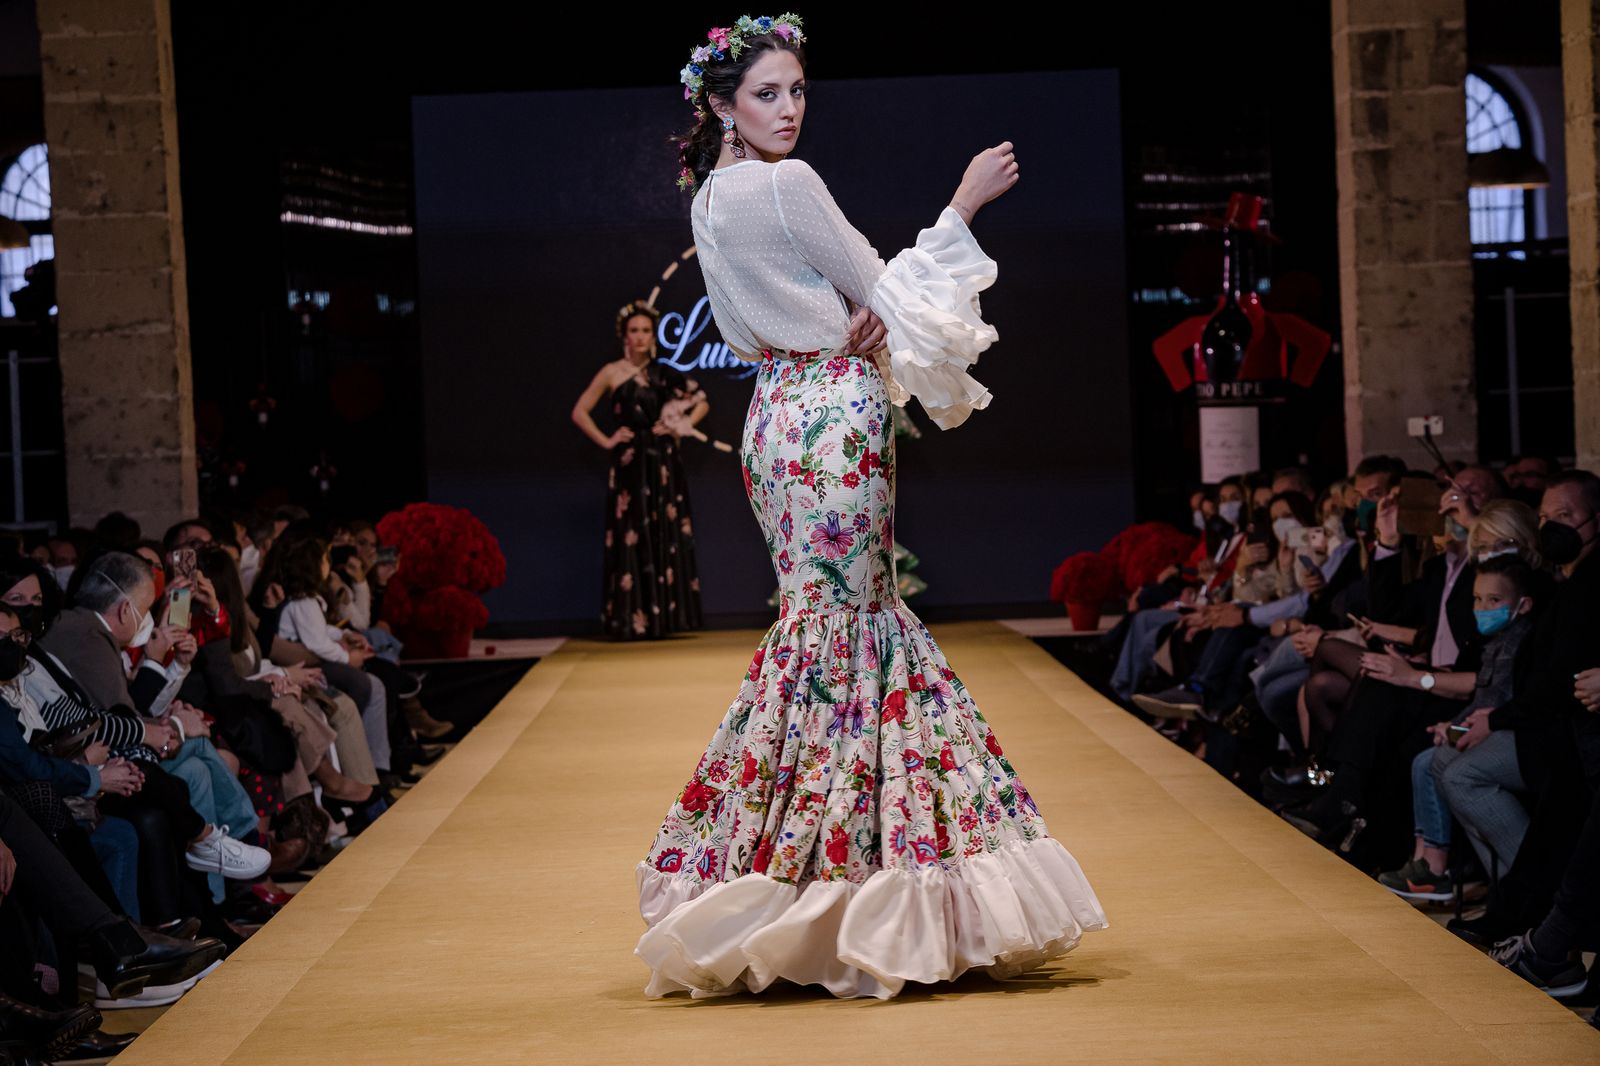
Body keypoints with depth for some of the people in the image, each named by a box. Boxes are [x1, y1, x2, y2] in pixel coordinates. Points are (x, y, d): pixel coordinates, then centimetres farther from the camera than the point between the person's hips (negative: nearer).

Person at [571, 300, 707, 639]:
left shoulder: (664, 373, 9)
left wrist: (682, 426, 3)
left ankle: (666, 615, 7)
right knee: (631, 538, -6)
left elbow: (701, 402, 18)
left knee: (667, 538, 1)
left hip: (663, 462, 3)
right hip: (630, 465, -3)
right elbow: (579, 412, 0)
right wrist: (606, 441, -5)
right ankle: (629, 619, -5)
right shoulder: (612, 373, 2)